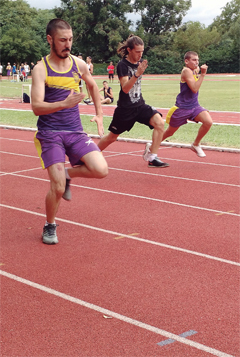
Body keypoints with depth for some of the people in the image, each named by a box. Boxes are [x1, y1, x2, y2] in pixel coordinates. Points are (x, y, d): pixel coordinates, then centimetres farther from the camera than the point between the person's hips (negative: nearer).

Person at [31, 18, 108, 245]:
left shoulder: (79, 64, 5)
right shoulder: (41, 69, -8)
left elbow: (93, 86, 26)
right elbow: (36, 107, -19)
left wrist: (99, 114, 20)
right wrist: (64, 104, -34)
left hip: (75, 131, 4)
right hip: (49, 133, -4)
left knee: (100, 170, -15)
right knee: (58, 188, -11)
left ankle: (67, 174, 16)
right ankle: (49, 226, 18)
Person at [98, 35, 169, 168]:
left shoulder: (140, 62, 4)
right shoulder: (123, 65, -16)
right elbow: (125, 88, -28)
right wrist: (137, 74, -39)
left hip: (139, 105, 5)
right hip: (125, 108, -5)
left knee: (160, 123, -19)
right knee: (112, 137, 9)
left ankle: (152, 157, -15)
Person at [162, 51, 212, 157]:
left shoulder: (195, 70, 7)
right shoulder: (186, 71, -18)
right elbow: (194, 88, -27)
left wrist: (200, 71, 12)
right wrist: (202, 74, -25)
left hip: (194, 106, 6)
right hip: (182, 107, -6)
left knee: (208, 122, -20)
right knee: (169, 132, 9)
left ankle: (196, 145, 2)